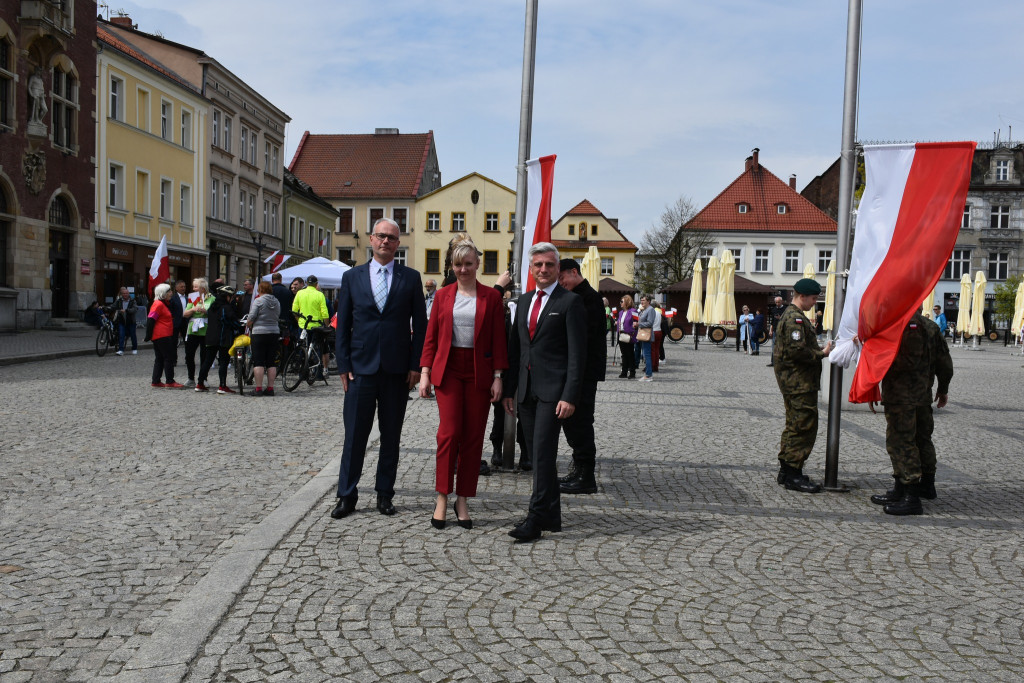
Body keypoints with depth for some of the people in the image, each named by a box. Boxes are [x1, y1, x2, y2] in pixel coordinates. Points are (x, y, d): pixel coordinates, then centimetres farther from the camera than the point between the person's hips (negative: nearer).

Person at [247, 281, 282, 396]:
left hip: (259, 333, -5)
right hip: (274, 332, 5)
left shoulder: (258, 301, -8)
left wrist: (248, 326, 8)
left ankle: (258, 389, -4)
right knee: (271, 362, 8)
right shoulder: (277, 302, 9)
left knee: (258, 362, -2)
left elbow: (251, 318, -10)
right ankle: (270, 388, 7)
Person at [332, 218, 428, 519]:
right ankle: (347, 495, 13)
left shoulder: (410, 278, 4)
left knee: (391, 436, 8)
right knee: (354, 435, 3)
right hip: (361, 367, 0)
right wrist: (344, 365, 0)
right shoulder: (352, 276, 7)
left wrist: (416, 365, -3)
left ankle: (384, 494, 19)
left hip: (397, 370, 0)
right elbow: (343, 325, 7)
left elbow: (420, 325, 4)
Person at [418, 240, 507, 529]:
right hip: (448, 370, 0)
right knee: (449, 432, -9)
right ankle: (442, 498, 3)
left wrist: (498, 377, -3)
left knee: (473, 437, 3)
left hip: (479, 372, 0)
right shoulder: (443, 296, 8)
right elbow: (431, 337, 8)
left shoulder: (491, 297, 4)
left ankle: (463, 501, 14)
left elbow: (499, 340, 3)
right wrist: (425, 373, 0)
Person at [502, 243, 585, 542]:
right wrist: (509, 390, 13)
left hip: (553, 390, -6)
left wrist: (569, 396, -16)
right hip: (527, 390, 7)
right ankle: (551, 515, 20)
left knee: (543, 452, -10)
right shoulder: (524, 301, 16)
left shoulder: (570, 302, -4)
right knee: (537, 455, 10)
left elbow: (576, 354, -9)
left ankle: (536, 518, -5)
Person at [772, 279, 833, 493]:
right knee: (804, 425, -8)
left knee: (794, 424, 16)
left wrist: (820, 351, 13)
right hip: (799, 381, -11)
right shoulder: (795, 318, -16)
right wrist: (822, 353, -13)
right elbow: (797, 350, -24)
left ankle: (786, 470, 22)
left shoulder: (789, 315, 18)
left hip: (793, 380, 11)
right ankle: (793, 474, -5)